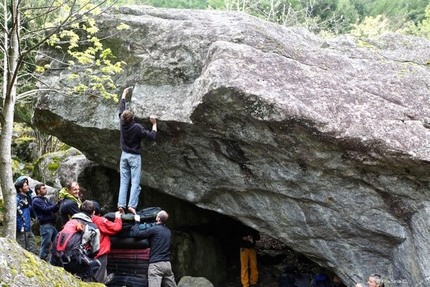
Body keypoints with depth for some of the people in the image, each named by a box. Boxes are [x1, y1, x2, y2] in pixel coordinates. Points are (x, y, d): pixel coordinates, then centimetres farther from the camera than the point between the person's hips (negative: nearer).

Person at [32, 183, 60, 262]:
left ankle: (52, 261, 18)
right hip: (45, 225, -9)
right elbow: (46, 209, -16)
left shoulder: (46, 199, 20)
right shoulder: (36, 201, -6)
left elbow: (54, 209, 16)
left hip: (52, 225, 9)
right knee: (45, 245, -6)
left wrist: (58, 204, -2)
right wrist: (57, 204, -16)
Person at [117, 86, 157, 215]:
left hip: (124, 155, 5)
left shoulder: (122, 123, -4)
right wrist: (154, 124, -1)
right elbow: (151, 136, -14)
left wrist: (124, 94, 25)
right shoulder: (137, 127, -18)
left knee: (123, 182, 3)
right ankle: (132, 205, -17)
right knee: (135, 183, -5)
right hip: (134, 156, -5)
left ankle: (121, 205, -7)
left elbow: (121, 109, 13)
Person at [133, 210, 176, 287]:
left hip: (156, 264, -7)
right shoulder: (168, 231, 17)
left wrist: (137, 221, 9)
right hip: (167, 264, 7)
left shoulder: (154, 229, -7)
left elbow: (136, 234, -8)